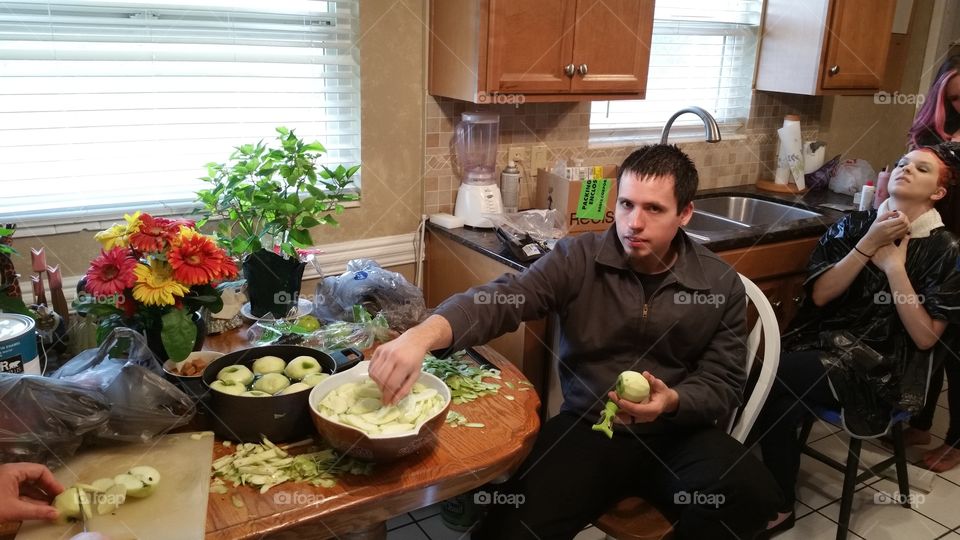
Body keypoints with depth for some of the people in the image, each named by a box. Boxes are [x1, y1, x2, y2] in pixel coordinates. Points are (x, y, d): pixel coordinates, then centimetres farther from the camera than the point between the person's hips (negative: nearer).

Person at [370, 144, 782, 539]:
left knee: (752, 496, -27)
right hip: (586, 427, -1)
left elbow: (724, 384, 2)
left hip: (678, 433, 2)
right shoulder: (577, 259, -6)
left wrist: (673, 402, -22)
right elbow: (499, 299, -20)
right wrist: (424, 334, -40)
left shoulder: (722, 284, -1)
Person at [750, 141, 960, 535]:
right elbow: (820, 294, -3)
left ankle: (775, 505, -5)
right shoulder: (853, 225, 6)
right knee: (781, 399, -29)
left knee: (767, 375, -27)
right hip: (821, 343, 3)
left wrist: (894, 265, -12)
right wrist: (869, 243, -11)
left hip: (880, 369, -3)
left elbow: (925, 337, -8)